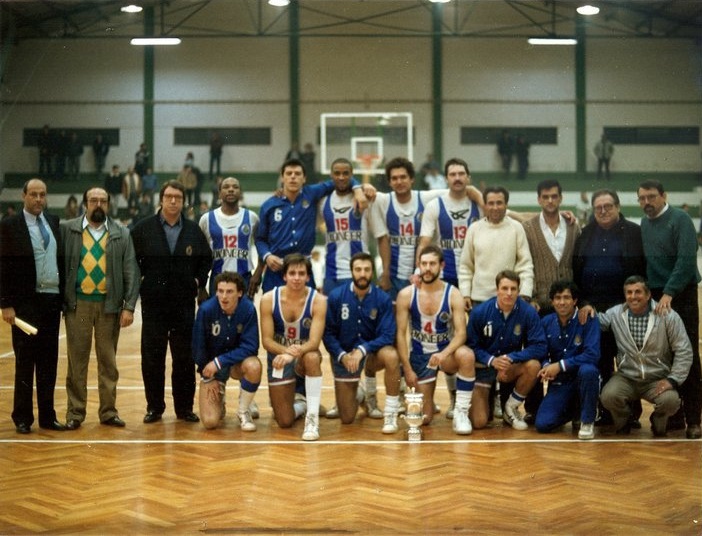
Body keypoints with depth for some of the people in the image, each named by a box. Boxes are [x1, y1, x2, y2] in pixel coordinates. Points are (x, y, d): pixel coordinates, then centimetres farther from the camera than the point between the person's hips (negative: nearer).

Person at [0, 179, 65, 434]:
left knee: (49, 361, 9)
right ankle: (22, 418, 12)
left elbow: (61, 259, 12)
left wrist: (65, 295, 6)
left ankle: (47, 415, 16)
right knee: (25, 362, 3)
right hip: (26, 302, -4)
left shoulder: (54, 222, 10)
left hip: (52, 299, 4)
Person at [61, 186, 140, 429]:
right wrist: (59, 300, -5)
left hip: (110, 305, 1)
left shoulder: (122, 233, 5)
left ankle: (108, 411, 17)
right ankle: (75, 412, 13)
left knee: (108, 361, 8)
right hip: (77, 304, -1)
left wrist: (129, 306, -5)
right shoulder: (67, 230, 3)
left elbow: (131, 271, 2)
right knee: (77, 361, 4)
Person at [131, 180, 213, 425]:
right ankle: (154, 407, 14)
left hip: (184, 303, 1)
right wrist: (139, 281, -2)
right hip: (153, 303, -1)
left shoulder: (194, 230, 6)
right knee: (152, 357, 3)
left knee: (185, 358, 5)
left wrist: (199, 281, 7)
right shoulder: (143, 228, -1)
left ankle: (184, 407, 13)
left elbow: (206, 259, 18)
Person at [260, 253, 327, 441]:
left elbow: (314, 342, -25)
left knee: (312, 357, -40)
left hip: (305, 356, -1)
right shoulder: (269, 299, -14)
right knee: (284, 422, -2)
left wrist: (294, 354, -45)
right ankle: (300, 403, 36)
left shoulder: (318, 300, -17)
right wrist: (285, 351, -34)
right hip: (279, 358, 1)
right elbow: (266, 340, -14)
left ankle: (312, 419, -27)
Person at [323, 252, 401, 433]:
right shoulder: (336, 296, -11)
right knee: (347, 418, 0)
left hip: (372, 352, -1)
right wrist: (342, 355, -22)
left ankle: (391, 415, -22)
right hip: (344, 356, 1)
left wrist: (363, 350, -29)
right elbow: (328, 333, -8)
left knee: (391, 356, -37)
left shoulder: (383, 299, -12)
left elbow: (387, 336, -17)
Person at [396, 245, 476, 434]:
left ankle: (461, 412, -22)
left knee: (467, 355, -38)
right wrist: (408, 369, -13)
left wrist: (444, 354, -36)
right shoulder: (406, 295, -10)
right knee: (424, 418, -1)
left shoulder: (452, 294, -11)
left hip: (446, 351, -1)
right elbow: (401, 334, -8)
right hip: (420, 355, 1)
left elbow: (461, 332, -17)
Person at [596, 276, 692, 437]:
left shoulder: (668, 316, -9)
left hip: (657, 380, -1)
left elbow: (684, 351, -7)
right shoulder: (615, 314, -1)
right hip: (626, 378, 1)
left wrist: (673, 380, -14)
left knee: (670, 401, -32)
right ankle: (623, 421, 8)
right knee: (608, 396, -29)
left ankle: (658, 423, 7)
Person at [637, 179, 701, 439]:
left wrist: (669, 294, -22)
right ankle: (672, 415, 15)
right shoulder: (644, 224, 11)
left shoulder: (680, 219, -8)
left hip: (681, 295, -6)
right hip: (654, 296, 6)